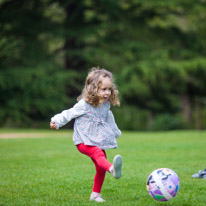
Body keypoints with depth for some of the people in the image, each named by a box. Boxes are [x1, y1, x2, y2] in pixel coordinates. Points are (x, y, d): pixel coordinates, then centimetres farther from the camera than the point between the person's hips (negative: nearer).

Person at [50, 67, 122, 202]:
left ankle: (96, 194, 22)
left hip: (98, 142, 7)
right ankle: (112, 169, -66)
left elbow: (109, 119, 28)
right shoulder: (84, 105, -11)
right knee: (99, 154, -35)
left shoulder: (106, 105, 8)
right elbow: (69, 114, -4)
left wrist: (116, 132, 42)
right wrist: (56, 121, -18)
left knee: (101, 169, 4)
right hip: (84, 141, -7)